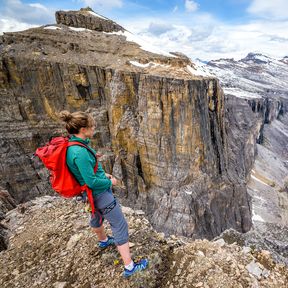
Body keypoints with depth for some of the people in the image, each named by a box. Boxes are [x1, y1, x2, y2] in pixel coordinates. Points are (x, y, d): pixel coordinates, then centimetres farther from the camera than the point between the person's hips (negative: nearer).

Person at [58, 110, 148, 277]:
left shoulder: (73, 145, -4)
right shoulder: (80, 152, -33)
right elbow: (91, 181, -28)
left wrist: (103, 174, 8)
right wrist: (110, 182, -12)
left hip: (93, 193, 10)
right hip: (100, 193, -10)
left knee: (97, 216, 32)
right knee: (120, 227, 2)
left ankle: (103, 241, 61)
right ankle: (129, 267, 16)